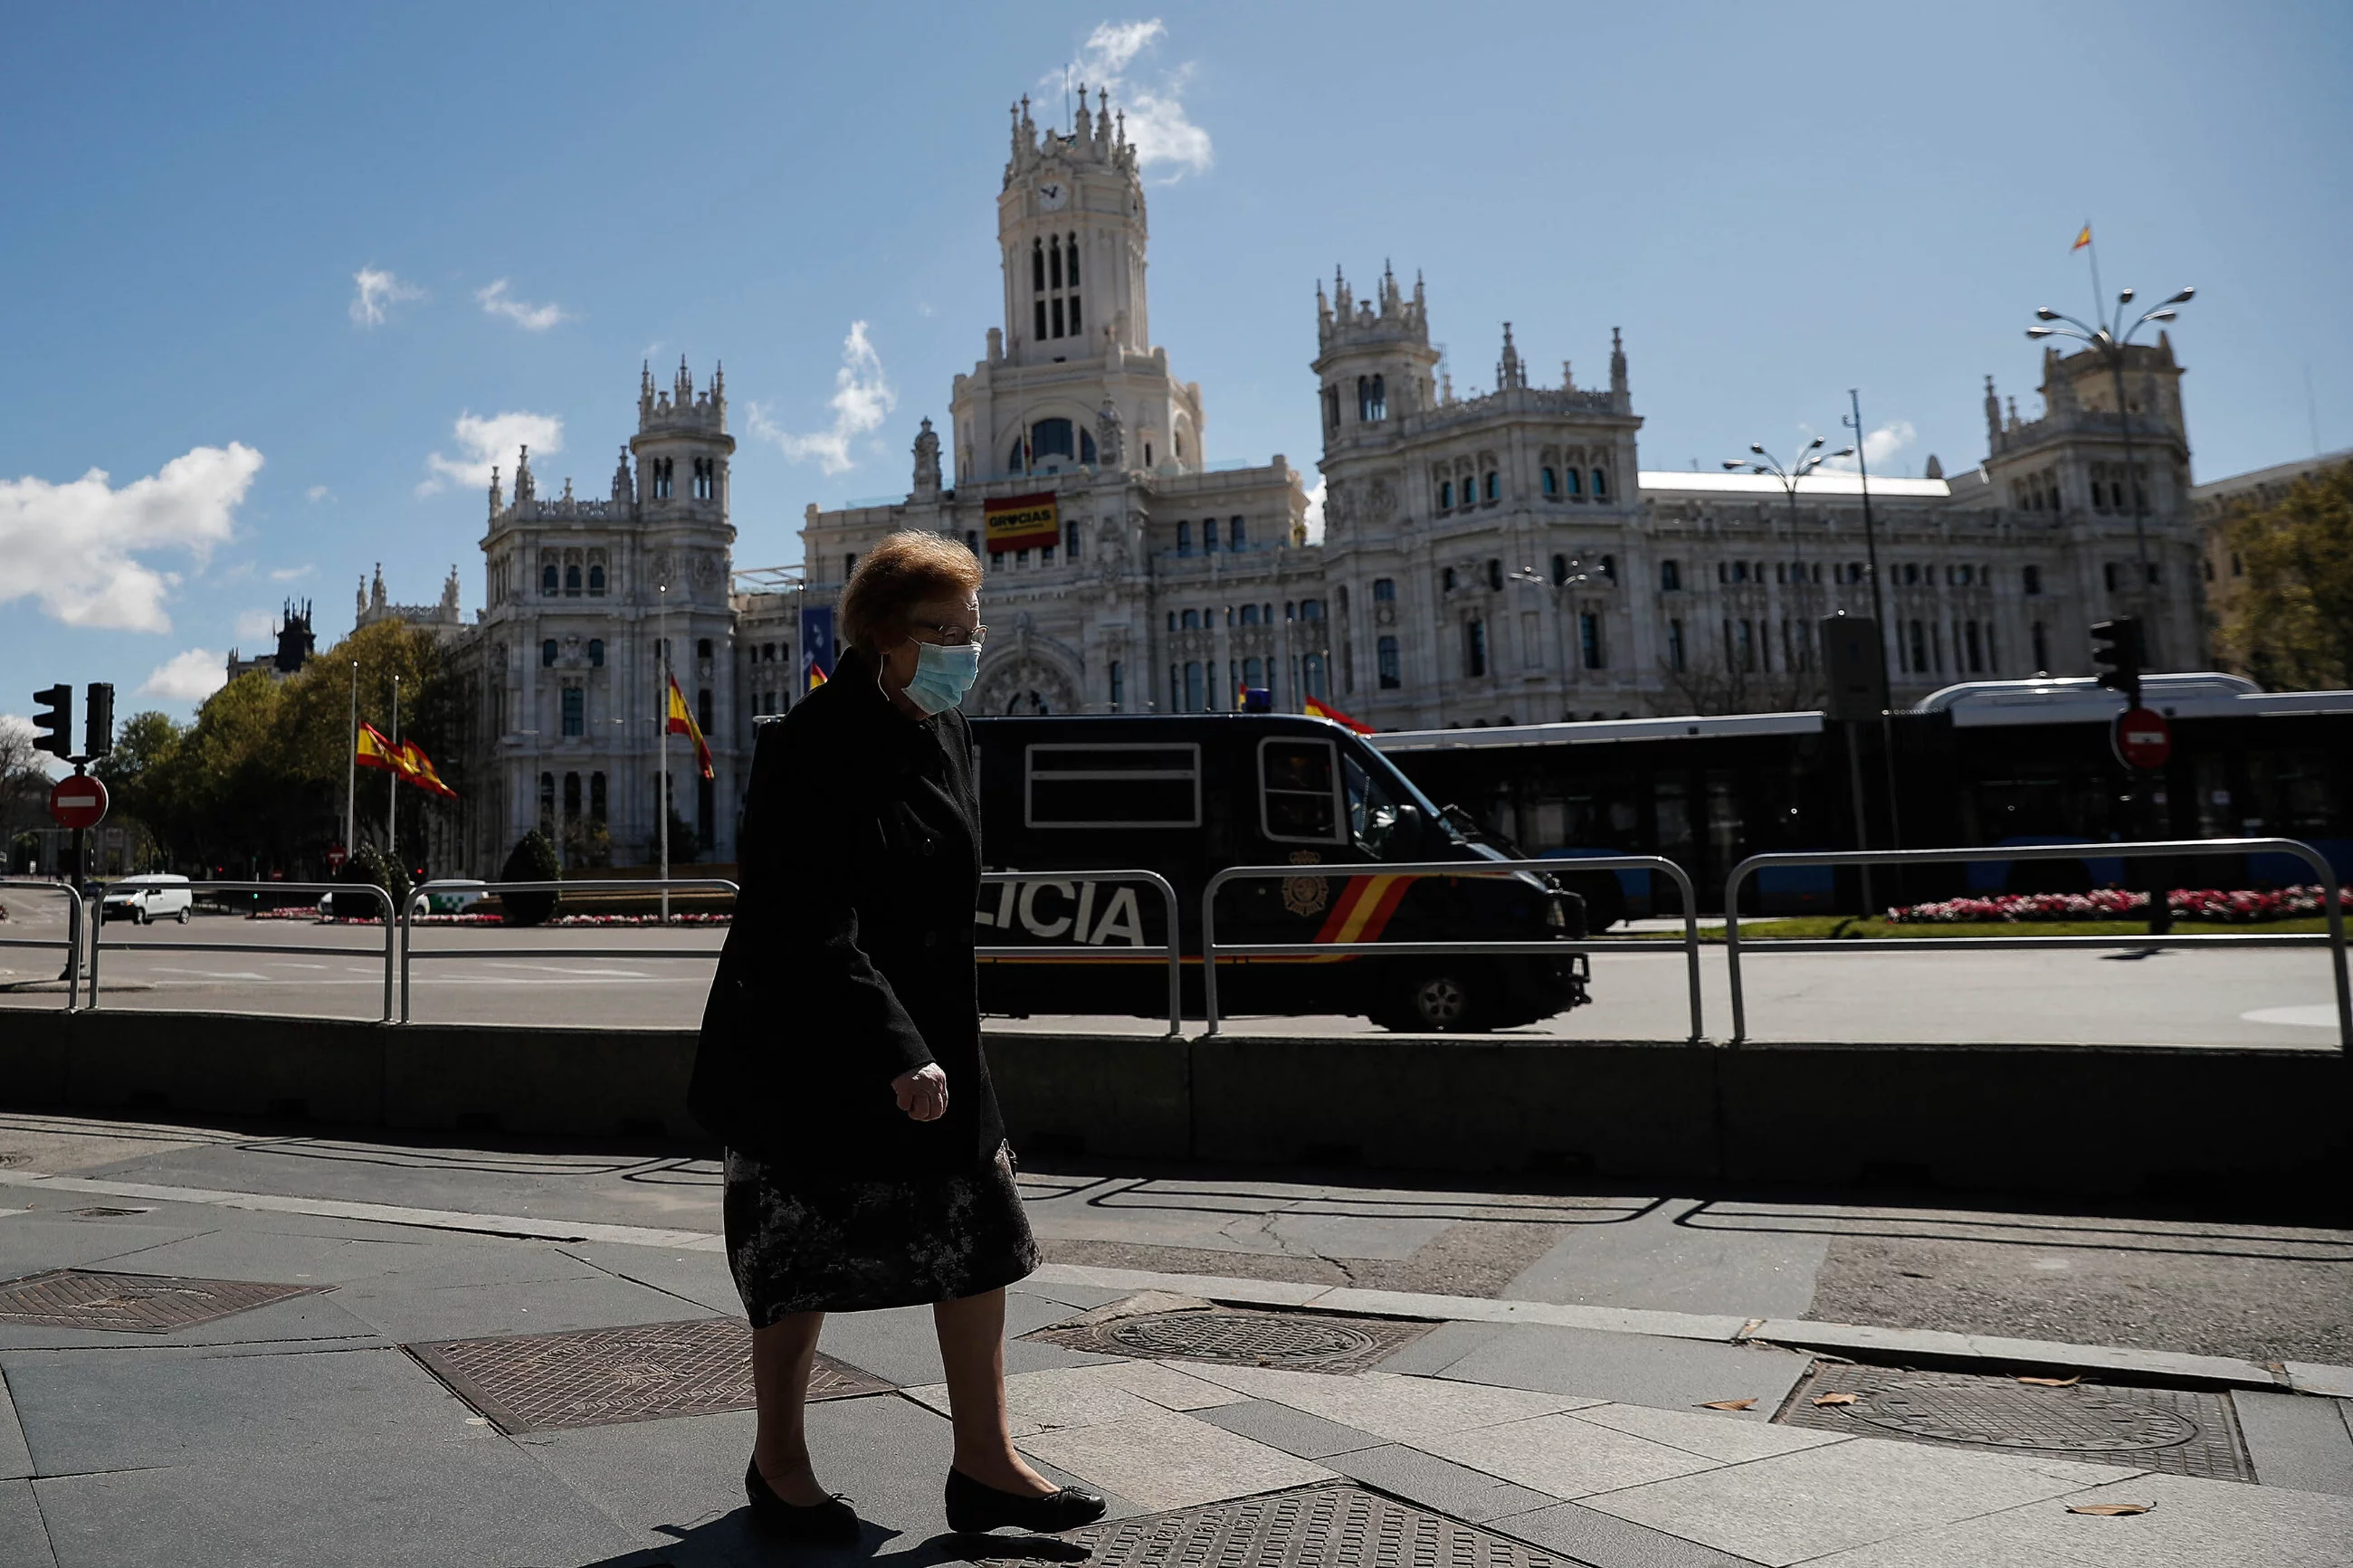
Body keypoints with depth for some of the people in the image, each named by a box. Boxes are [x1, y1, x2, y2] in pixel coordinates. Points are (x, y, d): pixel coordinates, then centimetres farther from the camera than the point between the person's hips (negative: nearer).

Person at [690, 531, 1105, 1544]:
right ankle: (777, 1467, 28)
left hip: (930, 1033, 8)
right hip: (809, 1045, -8)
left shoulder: (946, 734, 7)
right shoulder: (811, 748, -19)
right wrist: (898, 1054, -30)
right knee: (806, 1253, 6)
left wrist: (942, 1045, 18)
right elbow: (814, 933, -25)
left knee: (980, 1231, 6)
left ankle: (983, 1465, 19)